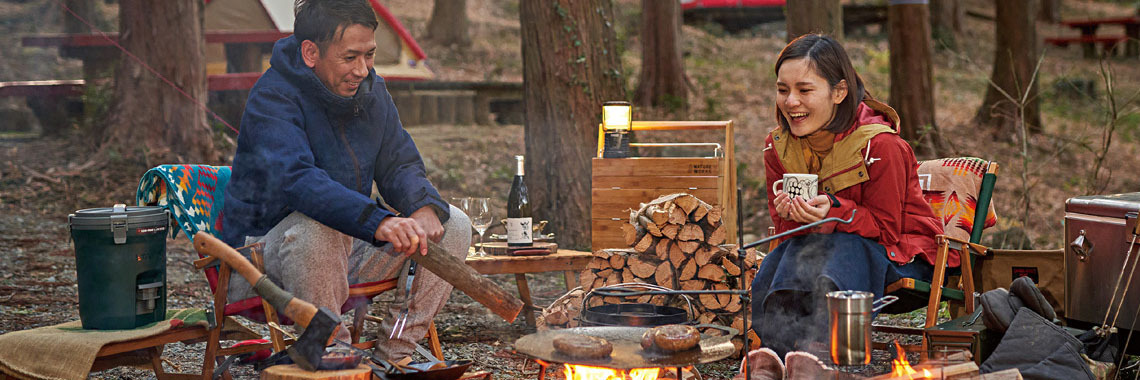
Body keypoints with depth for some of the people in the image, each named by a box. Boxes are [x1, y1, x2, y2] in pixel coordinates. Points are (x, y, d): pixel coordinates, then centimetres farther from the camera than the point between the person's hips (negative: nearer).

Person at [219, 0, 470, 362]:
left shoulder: (369, 90, 4)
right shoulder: (272, 97, -20)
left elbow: (400, 165, 5)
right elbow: (296, 179, -36)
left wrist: (424, 209, -19)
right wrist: (378, 222, -50)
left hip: (345, 250, 7)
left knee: (454, 226, -4)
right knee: (317, 227, -40)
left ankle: (395, 353, -4)